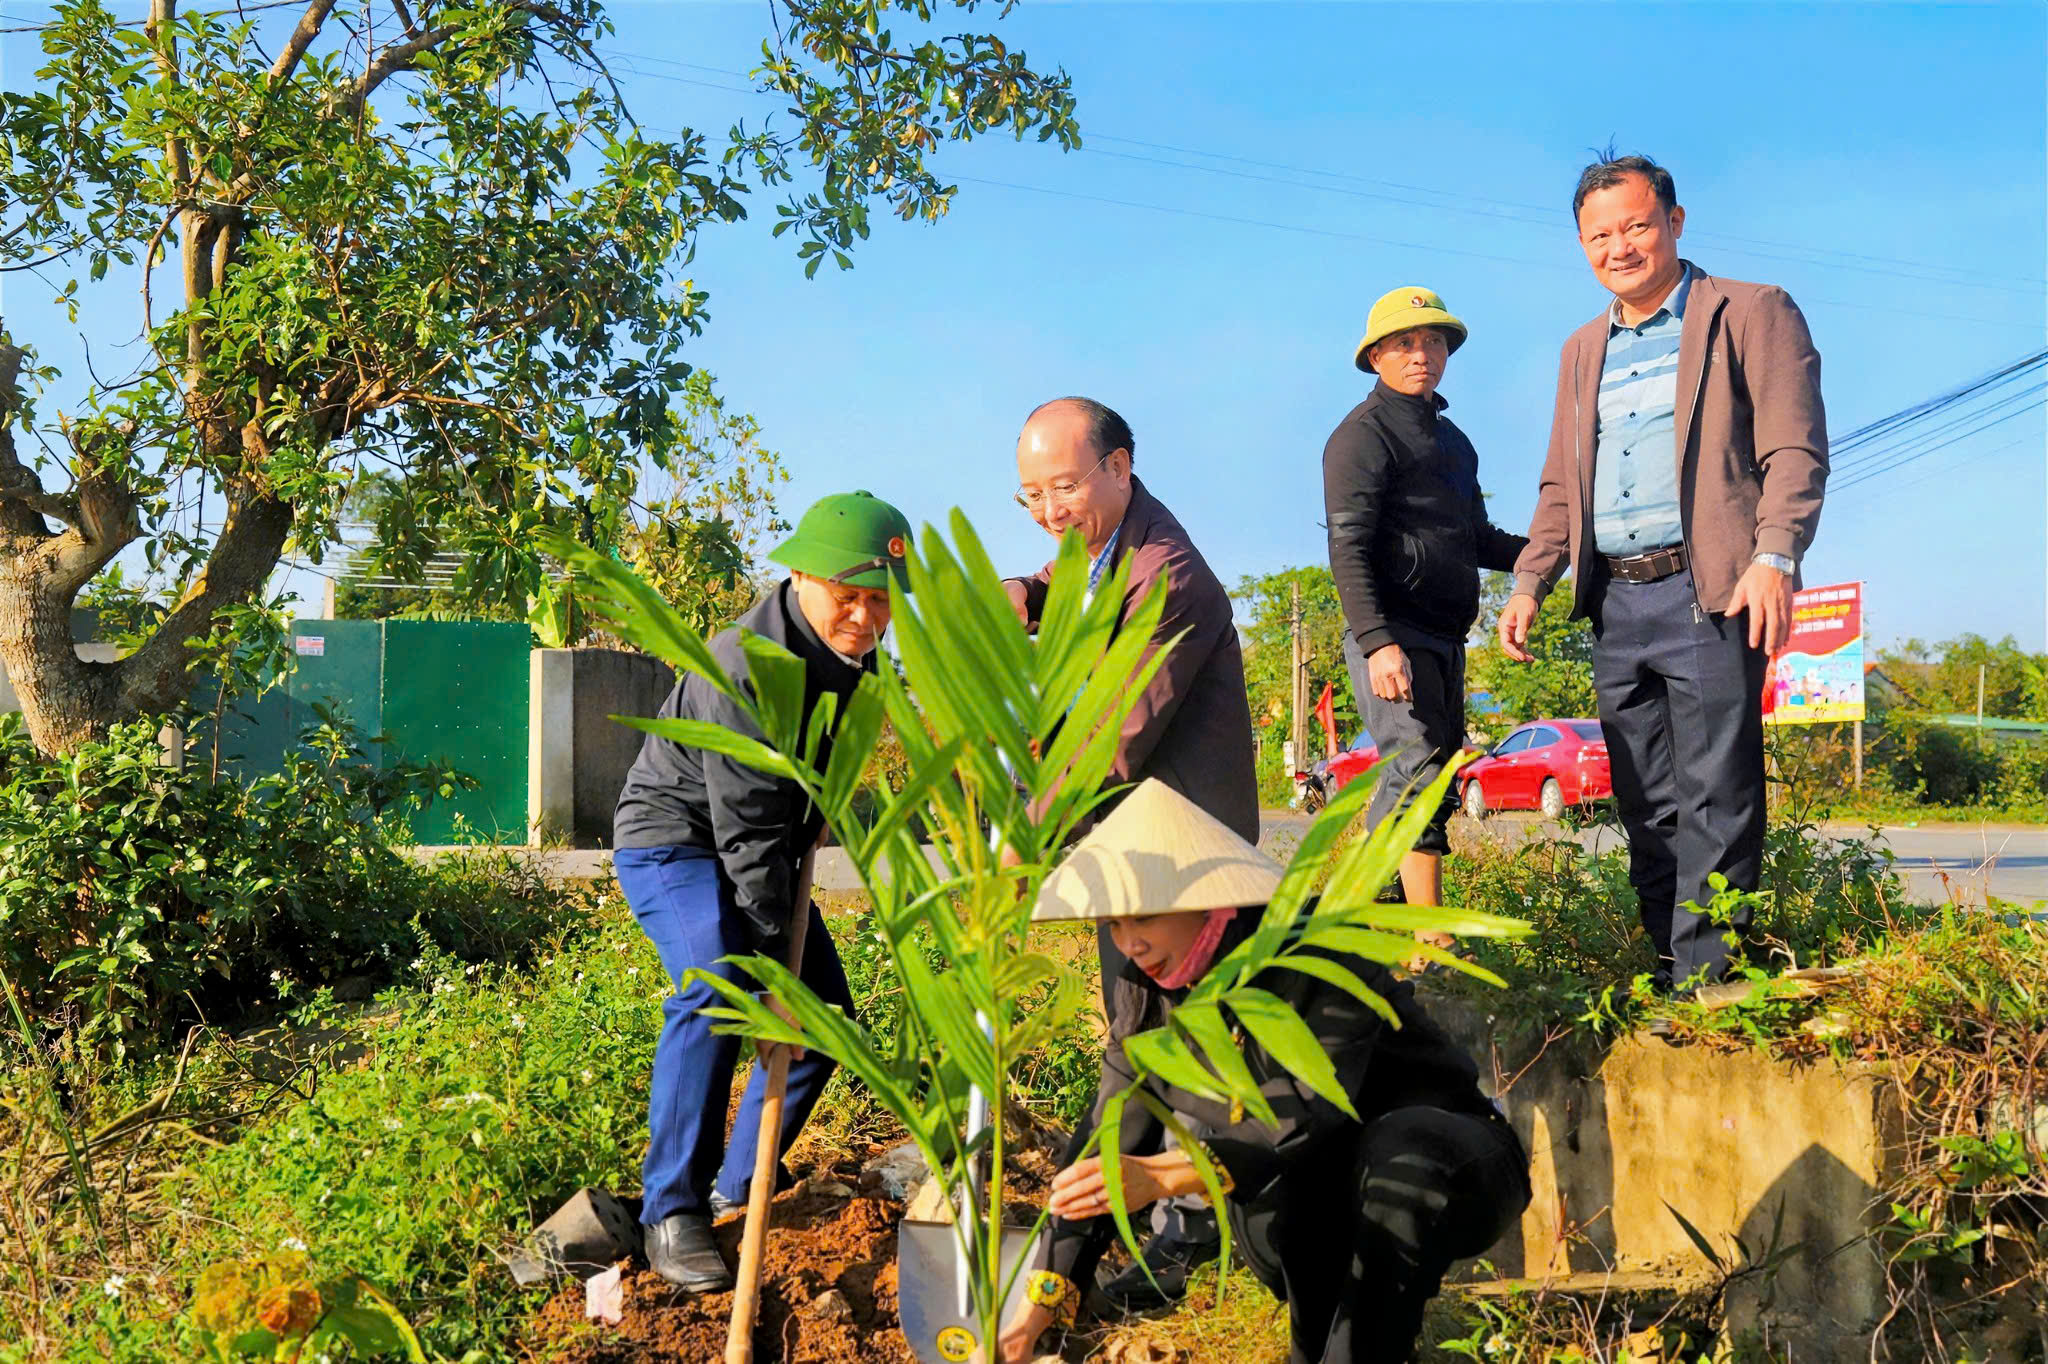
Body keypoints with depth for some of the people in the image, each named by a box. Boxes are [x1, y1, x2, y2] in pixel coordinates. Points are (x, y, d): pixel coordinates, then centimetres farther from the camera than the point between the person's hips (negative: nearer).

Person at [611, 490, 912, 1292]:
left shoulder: (854, 653, -5)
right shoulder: (744, 664, -31)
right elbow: (748, 832, -31)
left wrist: (816, 813, 13)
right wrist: (778, 963, -31)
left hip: (754, 845, 8)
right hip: (672, 835, -8)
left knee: (828, 1019, 3)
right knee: (717, 986, -32)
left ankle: (738, 1189, 18)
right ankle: (672, 1211, -22)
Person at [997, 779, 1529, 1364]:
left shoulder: (1321, 951, -25)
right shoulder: (1146, 999, -7)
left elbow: (1312, 1111, -37)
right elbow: (1108, 1148, -8)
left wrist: (1163, 1176, -49)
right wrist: (1036, 1309, -15)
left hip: (1453, 1167, -4)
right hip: (1330, 1195, 4)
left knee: (1399, 1147, -37)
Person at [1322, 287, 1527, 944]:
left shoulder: (1454, 441, 23)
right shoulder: (1362, 434, -4)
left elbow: (1480, 540, 28)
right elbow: (1348, 550, -14)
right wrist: (1378, 643, -25)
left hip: (1445, 638, 9)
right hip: (1391, 635, -9)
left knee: (1430, 780, 11)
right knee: (1419, 768, -17)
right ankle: (1432, 944, -20)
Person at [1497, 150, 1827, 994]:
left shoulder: (1752, 314, 3)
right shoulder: (1582, 351, 22)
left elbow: (1795, 452, -6)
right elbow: (1560, 487, 23)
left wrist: (1774, 558, -20)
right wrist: (1529, 584, 10)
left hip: (1707, 593, -6)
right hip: (1615, 604, 6)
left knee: (1714, 802, -6)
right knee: (1647, 807, 8)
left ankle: (1706, 981, -3)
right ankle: (1665, 973, 14)